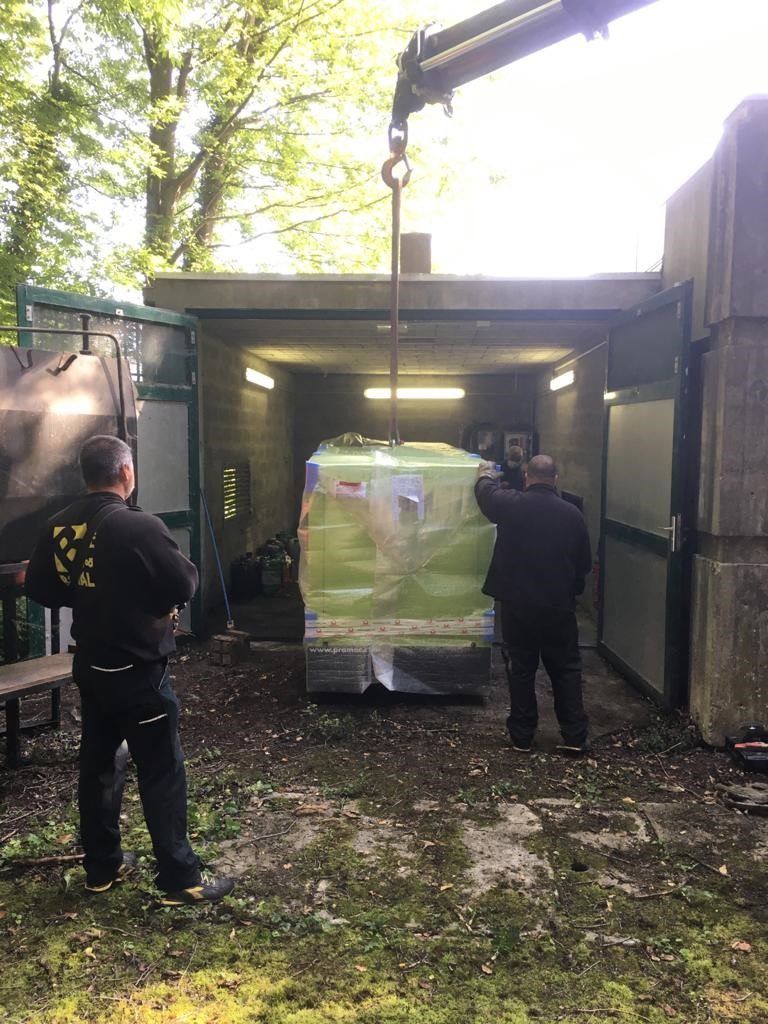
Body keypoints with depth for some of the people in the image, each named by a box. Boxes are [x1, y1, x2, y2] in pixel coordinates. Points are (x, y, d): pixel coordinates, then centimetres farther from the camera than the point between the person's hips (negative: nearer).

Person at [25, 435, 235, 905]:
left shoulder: (58, 526, -1)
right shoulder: (140, 526, -23)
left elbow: (40, 588, 9)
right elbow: (186, 586, -19)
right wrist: (153, 590, 2)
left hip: (90, 666, 7)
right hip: (138, 670, -7)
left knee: (99, 762, 19)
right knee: (162, 771, 3)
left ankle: (102, 866, 33)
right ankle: (181, 878, 13)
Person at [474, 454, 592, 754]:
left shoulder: (511, 504, -10)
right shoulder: (572, 514, -4)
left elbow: (485, 492, 13)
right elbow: (585, 563, 5)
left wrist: (486, 473, 35)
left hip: (517, 604, -1)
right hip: (560, 606, 1)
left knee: (521, 670, 10)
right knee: (566, 670, 12)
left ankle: (522, 736, 18)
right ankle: (575, 737, 15)